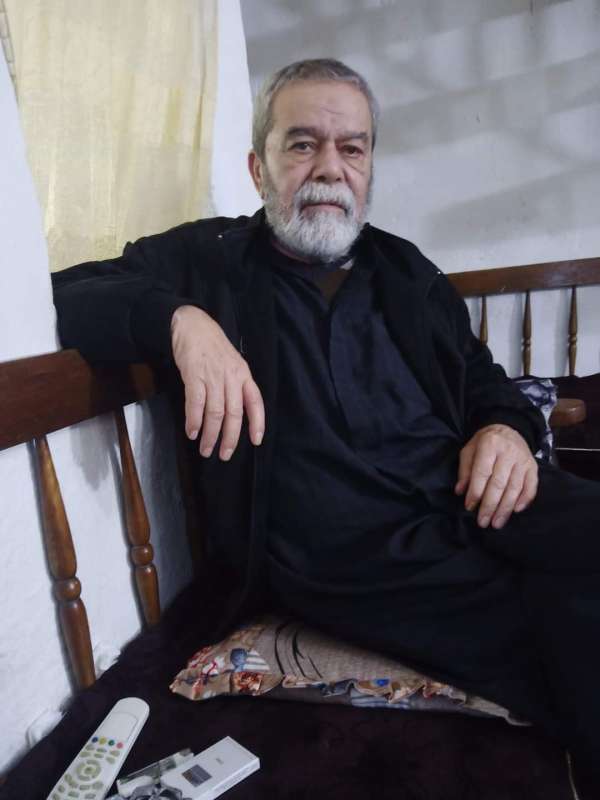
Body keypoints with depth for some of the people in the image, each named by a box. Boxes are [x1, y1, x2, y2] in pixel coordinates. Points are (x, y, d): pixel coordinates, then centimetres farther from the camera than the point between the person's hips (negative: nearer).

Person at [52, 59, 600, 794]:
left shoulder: (406, 271, 19)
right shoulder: (205, 258, 6)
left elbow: (483, 379, 25)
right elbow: (63, 295, -1)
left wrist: (508, 429, 1)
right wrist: (179, 318, -20)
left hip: (469, 505, 6)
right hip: (346, 554, -5)